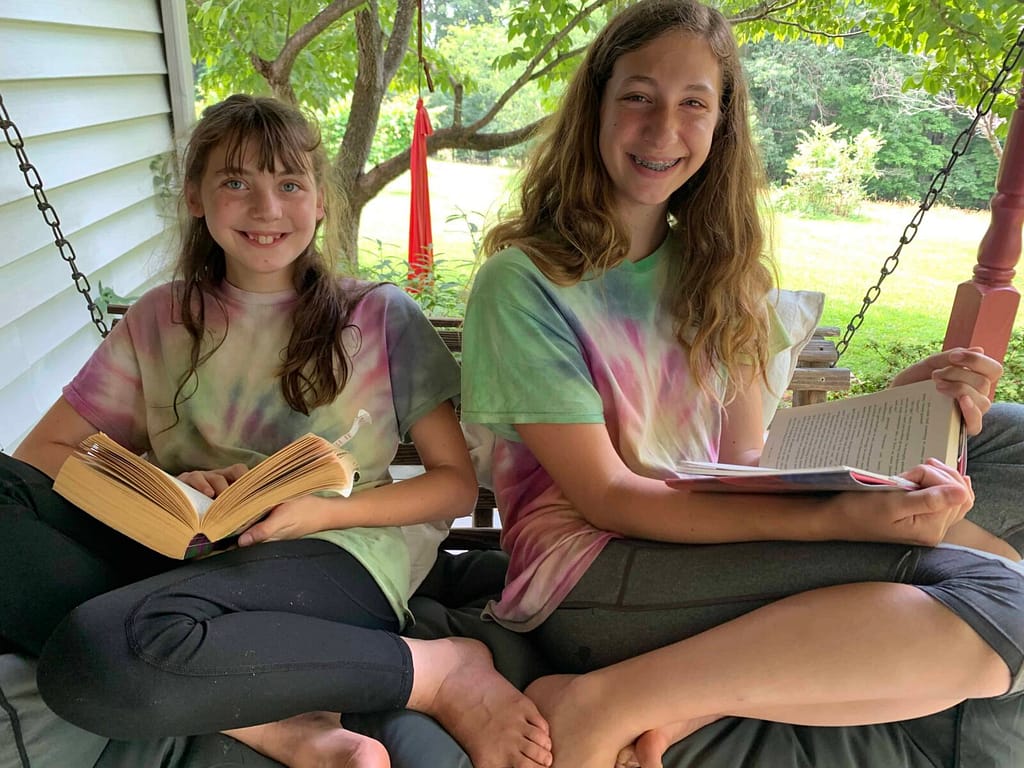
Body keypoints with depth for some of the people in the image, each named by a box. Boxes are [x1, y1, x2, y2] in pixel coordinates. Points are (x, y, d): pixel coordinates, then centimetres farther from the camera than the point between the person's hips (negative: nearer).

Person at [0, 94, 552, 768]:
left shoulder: (382, 317, 5)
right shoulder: (162, 322, 13)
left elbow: (458, 484, 4)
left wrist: (326, 511, -13)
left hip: (338, 556, -5)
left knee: (99, 654, -32)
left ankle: (446, 669, -16)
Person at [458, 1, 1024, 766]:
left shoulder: (714, 273, 12)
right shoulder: (524, 282, -7)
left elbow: (746, 459, 5)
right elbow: (604, 496, -12)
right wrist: (833, 519, -21)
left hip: (712, 552, 6)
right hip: (588, 582, -6)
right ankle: (602, 706, -17)